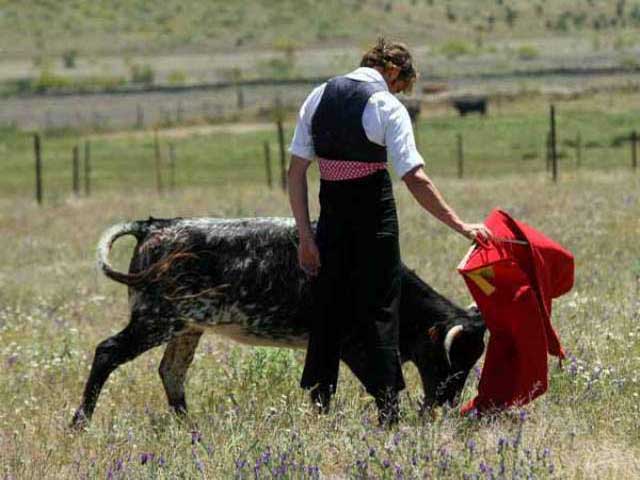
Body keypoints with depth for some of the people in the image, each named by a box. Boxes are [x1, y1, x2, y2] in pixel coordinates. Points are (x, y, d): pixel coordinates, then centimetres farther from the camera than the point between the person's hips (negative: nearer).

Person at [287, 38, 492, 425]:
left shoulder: (319, 98, 4)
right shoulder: (387, 107, -10)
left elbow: (296, 171, 1)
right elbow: (415, 179, -18)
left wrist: (305, 234, 3)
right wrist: (460, 225, -14)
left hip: (332, 218, 4)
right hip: (374, 215, -4)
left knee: (329, 307, 13)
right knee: (379, 308, 4)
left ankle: (319, 406, 14)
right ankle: (387, 408, 0)